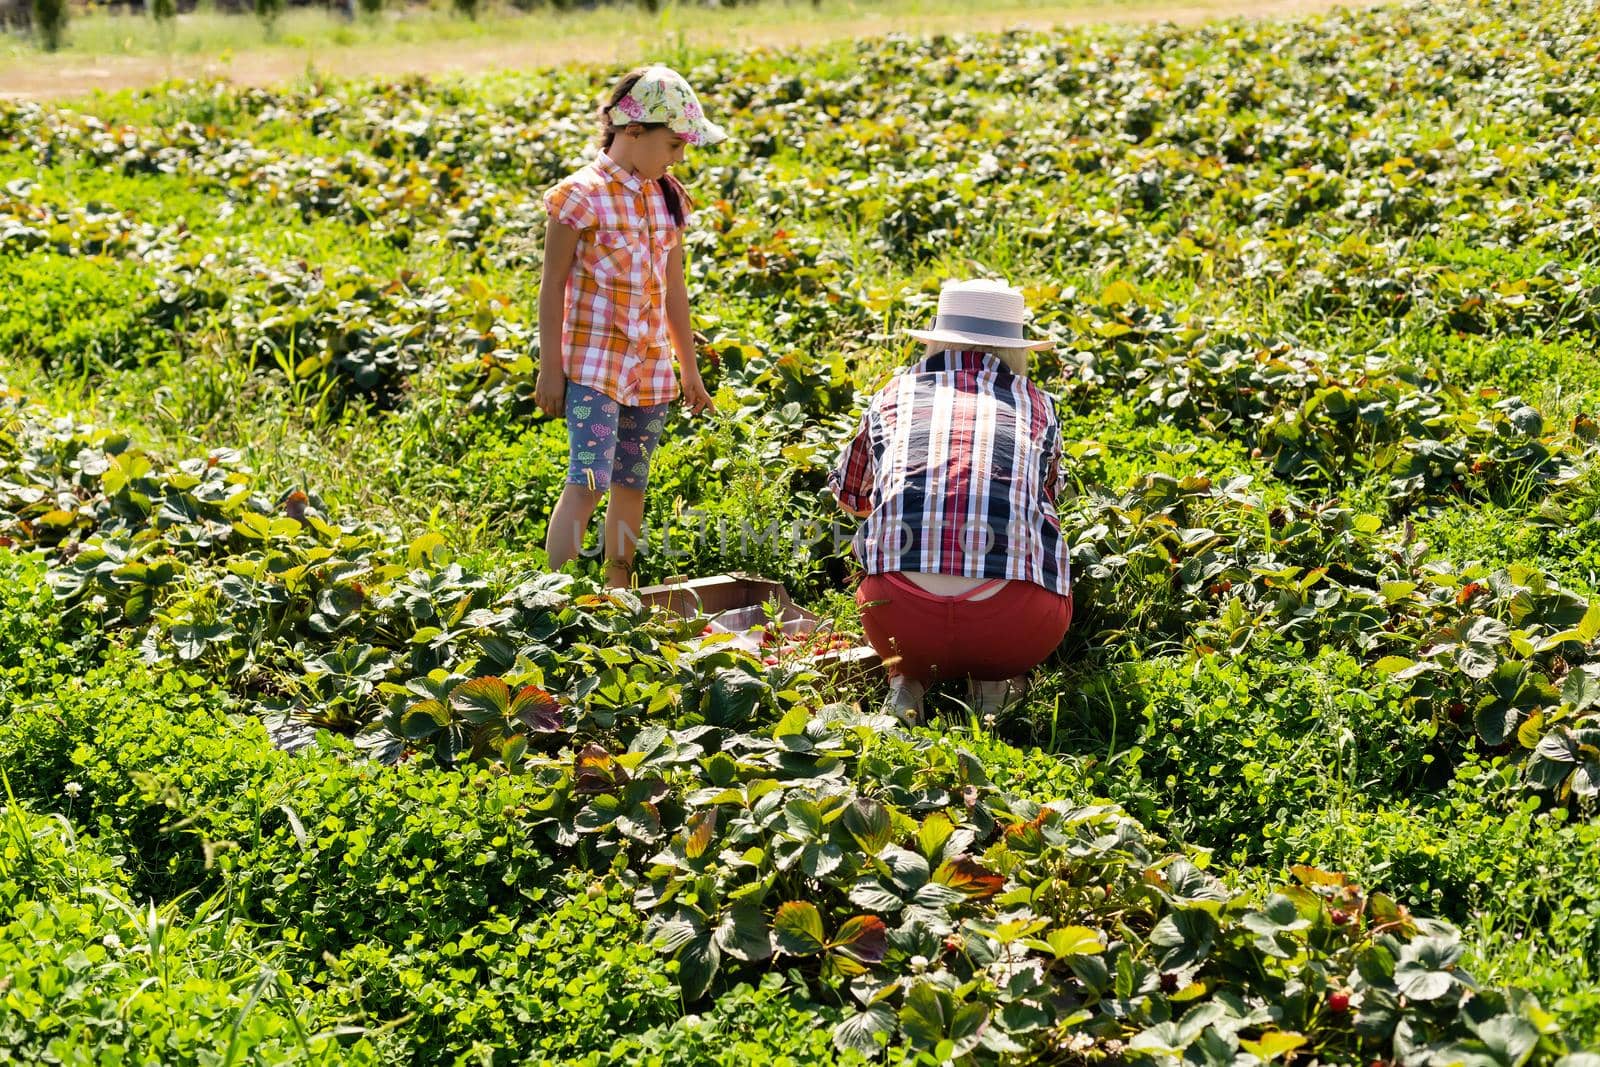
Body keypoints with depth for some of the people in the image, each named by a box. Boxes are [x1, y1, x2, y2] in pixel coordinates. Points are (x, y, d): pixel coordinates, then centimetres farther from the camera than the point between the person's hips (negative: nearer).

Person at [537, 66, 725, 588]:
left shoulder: (667, 197, 9)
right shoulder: (583, 196, -10)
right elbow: (553, 285, -8)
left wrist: (689, 368, 20)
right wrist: (550, 367, -10)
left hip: (651, 368, 7)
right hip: (594, 364, -6)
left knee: (631, 485, 11)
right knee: (587, 482, -15)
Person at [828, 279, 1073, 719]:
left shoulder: (895, 395, 22)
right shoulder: (1036, 405, 22)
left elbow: (848, 492, 41)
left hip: (901, 613, 1)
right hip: (1013, 623, 0)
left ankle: (907, 682, 8)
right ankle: (994, 683, 9)